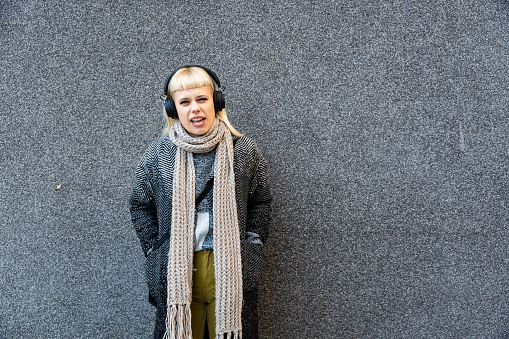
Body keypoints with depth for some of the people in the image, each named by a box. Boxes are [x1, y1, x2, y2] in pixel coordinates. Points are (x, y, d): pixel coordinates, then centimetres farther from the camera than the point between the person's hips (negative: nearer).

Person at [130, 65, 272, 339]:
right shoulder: (157, 154, 0)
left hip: (231, 271, 0)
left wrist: (250, 245, 2)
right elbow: (141, 206, 10)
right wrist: (155, 251, 4)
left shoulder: (243, 150, 0)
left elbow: (260, 202, 9)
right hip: (175, 270, 0)